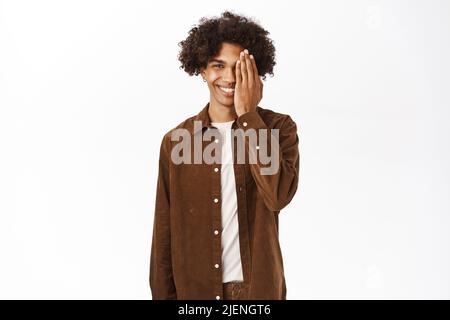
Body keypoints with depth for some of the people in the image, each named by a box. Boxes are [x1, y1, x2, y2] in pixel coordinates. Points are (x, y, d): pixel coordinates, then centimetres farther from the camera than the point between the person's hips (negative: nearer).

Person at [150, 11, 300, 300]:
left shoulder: (279, 127, -6)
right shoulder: (176, 140, -3)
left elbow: (278, 195, -24)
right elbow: (165, 233, 0)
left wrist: (247, 115, -19)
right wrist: (163, 295, 0)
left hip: (259, 287, -1)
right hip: (194, 289, 1)